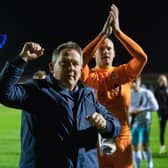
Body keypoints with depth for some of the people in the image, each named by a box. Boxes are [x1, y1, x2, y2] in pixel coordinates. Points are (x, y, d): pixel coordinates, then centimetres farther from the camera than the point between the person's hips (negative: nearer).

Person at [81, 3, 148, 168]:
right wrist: (103, 34, -25)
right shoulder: (89, 75, 0)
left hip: (122, 139, 2)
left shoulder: (123, 73, 4)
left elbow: (142, 57, -13)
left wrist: (117, 31, -19)